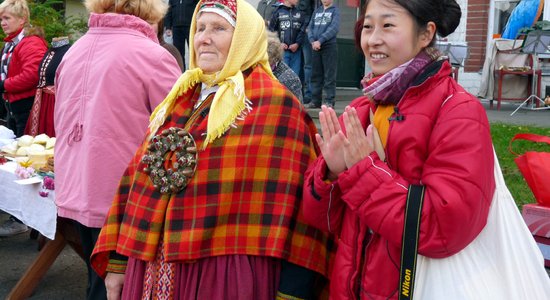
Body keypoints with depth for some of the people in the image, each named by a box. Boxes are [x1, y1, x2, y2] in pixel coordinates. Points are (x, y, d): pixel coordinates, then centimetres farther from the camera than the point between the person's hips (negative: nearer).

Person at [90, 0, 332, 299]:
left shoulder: (275, 106, -8)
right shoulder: (178, 99, 12)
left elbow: (292, 203, -13)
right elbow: (140, 179, 13)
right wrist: (118, 259, 10)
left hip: (229, 276, -6)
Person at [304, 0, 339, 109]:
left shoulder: (335, 10, 0)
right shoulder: (316, 11, 15)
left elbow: (334, 28, -12)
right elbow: (310, 27, 11)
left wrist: (320, 41, -16)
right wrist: (312, 41, -7)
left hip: (329, 46, -5)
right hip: (315, 47, 5)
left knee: (329, 75, -4)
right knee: (316, 75, 7)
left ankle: (329, 101, -2)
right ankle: (315, 100, 13)